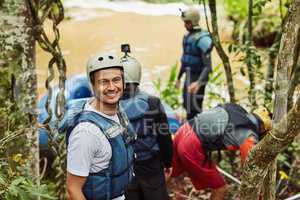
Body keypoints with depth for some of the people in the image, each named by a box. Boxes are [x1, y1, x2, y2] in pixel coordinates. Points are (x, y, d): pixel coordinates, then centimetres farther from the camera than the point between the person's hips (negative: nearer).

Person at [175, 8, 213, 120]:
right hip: (188, 77, 9)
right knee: (187, 106, 17)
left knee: (194, 108, -8)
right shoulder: (188, 36, 9)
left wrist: (198, 83, -39)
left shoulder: (202, 39, -20)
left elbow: (208, 67, -25)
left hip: (198, 78, -9)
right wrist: (178, 78, 25)